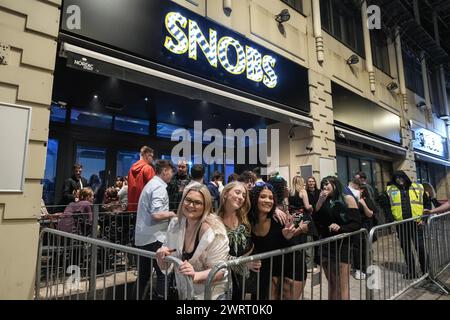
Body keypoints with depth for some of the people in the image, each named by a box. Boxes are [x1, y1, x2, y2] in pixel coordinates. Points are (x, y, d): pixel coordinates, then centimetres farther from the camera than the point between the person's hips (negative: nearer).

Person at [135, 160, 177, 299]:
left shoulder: (151, 184, 14)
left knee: (143, 274, 18)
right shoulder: (159, 187, -16)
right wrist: (171, 214, -9)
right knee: (163, 273, 1)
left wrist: (167, 214, 13)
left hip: (143, 238, 10)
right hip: (154, 238, -10)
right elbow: (156, 214, -26)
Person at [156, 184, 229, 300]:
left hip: (211, 294, -5)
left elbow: (220, 270, -20)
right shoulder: (175, 224, -6)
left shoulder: (214, 231, -23)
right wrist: (162, 257, -19)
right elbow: (165, 267, 2)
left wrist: (195, 276, -35)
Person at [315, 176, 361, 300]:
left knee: (343, 285, 3)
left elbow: (357, 223, -8)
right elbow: (316, 221, -1)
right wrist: (320, 201, -8)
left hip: (342, 245, -4)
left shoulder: (347, 199, -3)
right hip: (326, 246, 4)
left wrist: (340, 228, -24)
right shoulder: (324, 201, 10)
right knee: (332, 284, 16)